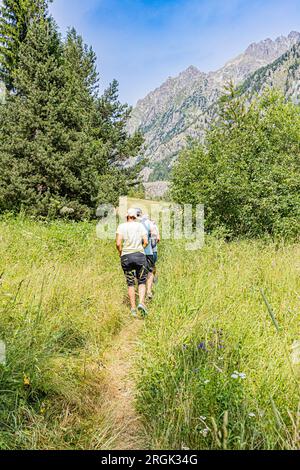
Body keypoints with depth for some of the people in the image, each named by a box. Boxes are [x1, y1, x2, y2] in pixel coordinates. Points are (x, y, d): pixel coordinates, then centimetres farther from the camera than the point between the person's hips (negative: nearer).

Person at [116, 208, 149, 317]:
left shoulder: (121, 226, 1)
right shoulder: (140, 226, 5)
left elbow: (118, 243, -9)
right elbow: (146, 242, -3)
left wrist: (120, 253, 8)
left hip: (126, 257, 0)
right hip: (140, 255, 0)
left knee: (130, 283, 9)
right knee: (142, 282, 9)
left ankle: (133, 308, 10)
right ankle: (141, 303, -11)